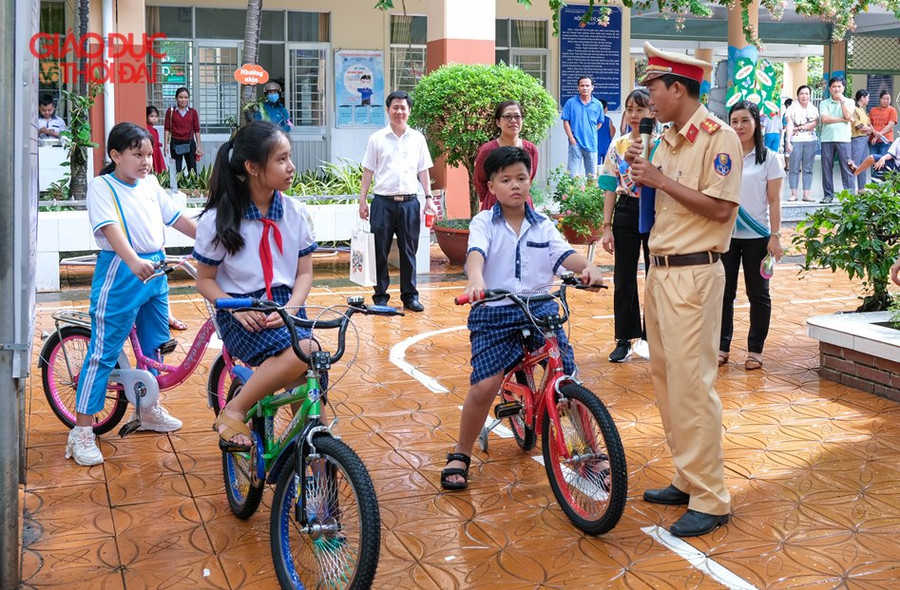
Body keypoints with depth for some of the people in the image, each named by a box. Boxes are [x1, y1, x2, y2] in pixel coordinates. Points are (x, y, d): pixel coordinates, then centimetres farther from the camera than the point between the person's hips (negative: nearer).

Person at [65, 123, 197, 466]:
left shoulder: (150, 184, 9)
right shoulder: (102, 186, -10)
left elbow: (176, 218, 17)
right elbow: (110, 228, -23)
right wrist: (134, 262, -39)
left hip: (155, 269, 7)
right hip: (119, 273, -7)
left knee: (154, 344, 18)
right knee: (104, 350, -5)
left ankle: (149, 411, 36)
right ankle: (81, 431, -1)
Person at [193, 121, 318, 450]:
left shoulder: (294, 212, 3)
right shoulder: (219, 219, -6)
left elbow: (304, 272, 8)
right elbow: (204, 280, 1)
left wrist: (290, 308, -11)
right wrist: (237, 308, -17)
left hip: (286, 309, 4)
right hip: (242, 315, -4)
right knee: (302, 351, -32)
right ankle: (234, 413, -16)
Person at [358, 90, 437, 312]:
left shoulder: (417, 138, 8)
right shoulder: (376, 139, 4)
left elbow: (423, 171, 12)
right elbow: (368, 171, 6)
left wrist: (429, 197, 5)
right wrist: (362, 199, 1)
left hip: (409, 202, 1)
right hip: (383, 202, -1)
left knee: (409, 251, 6)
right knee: (380, 251, 2)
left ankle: (410, 296, 14)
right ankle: (380, 296, 11)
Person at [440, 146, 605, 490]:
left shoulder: (543, 226, 11)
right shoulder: (484, 223, 1)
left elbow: (564, 254, -4)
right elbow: (476, 252, -18)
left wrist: (588, 267, -27)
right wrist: (476, 279, -41)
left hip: (540, 308, 3)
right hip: (493, 312, -2)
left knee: (568, 380, -8)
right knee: (484, 387, -14)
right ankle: (460, 456, 9)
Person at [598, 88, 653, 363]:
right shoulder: (617, 146, 5)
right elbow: (611, 188, 5)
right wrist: (607, 227, 1)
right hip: (626, 214, 3)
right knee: (623, 280, 6)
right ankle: (624, 340, 16)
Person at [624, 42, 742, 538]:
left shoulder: (718, 137, -11)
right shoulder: (666, 143, 15)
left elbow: (720, 208, -19)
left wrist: (661, 180, -16)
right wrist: (639, 174, 2)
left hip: (693, 274, -9)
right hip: (659, 271, 9)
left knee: (691, 383, -9)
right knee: (666, 380, 13)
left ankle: (710, 500, -1)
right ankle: (688, 479, 24)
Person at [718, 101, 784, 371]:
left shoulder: (769, 159, -2)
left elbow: (774, 201, -3)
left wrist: (775, 236, -9)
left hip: (757, 236, -2)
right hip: (725, 235, 2)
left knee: (758, 293, 6)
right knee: (724, 292, 6)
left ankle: (755, 350, 14)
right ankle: (722, 347, 15)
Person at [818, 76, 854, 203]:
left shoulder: (849, 102, 11)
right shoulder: (824, 103, 10)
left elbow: (848, 116, -7)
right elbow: (824, 119, -6)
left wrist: (842, 100, -3)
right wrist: (842, 119, -6)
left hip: (843, 138, -1)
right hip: (827, 139, 1)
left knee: (846, 168, -4)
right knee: (827, 168, 3)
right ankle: (828, 195, 10)